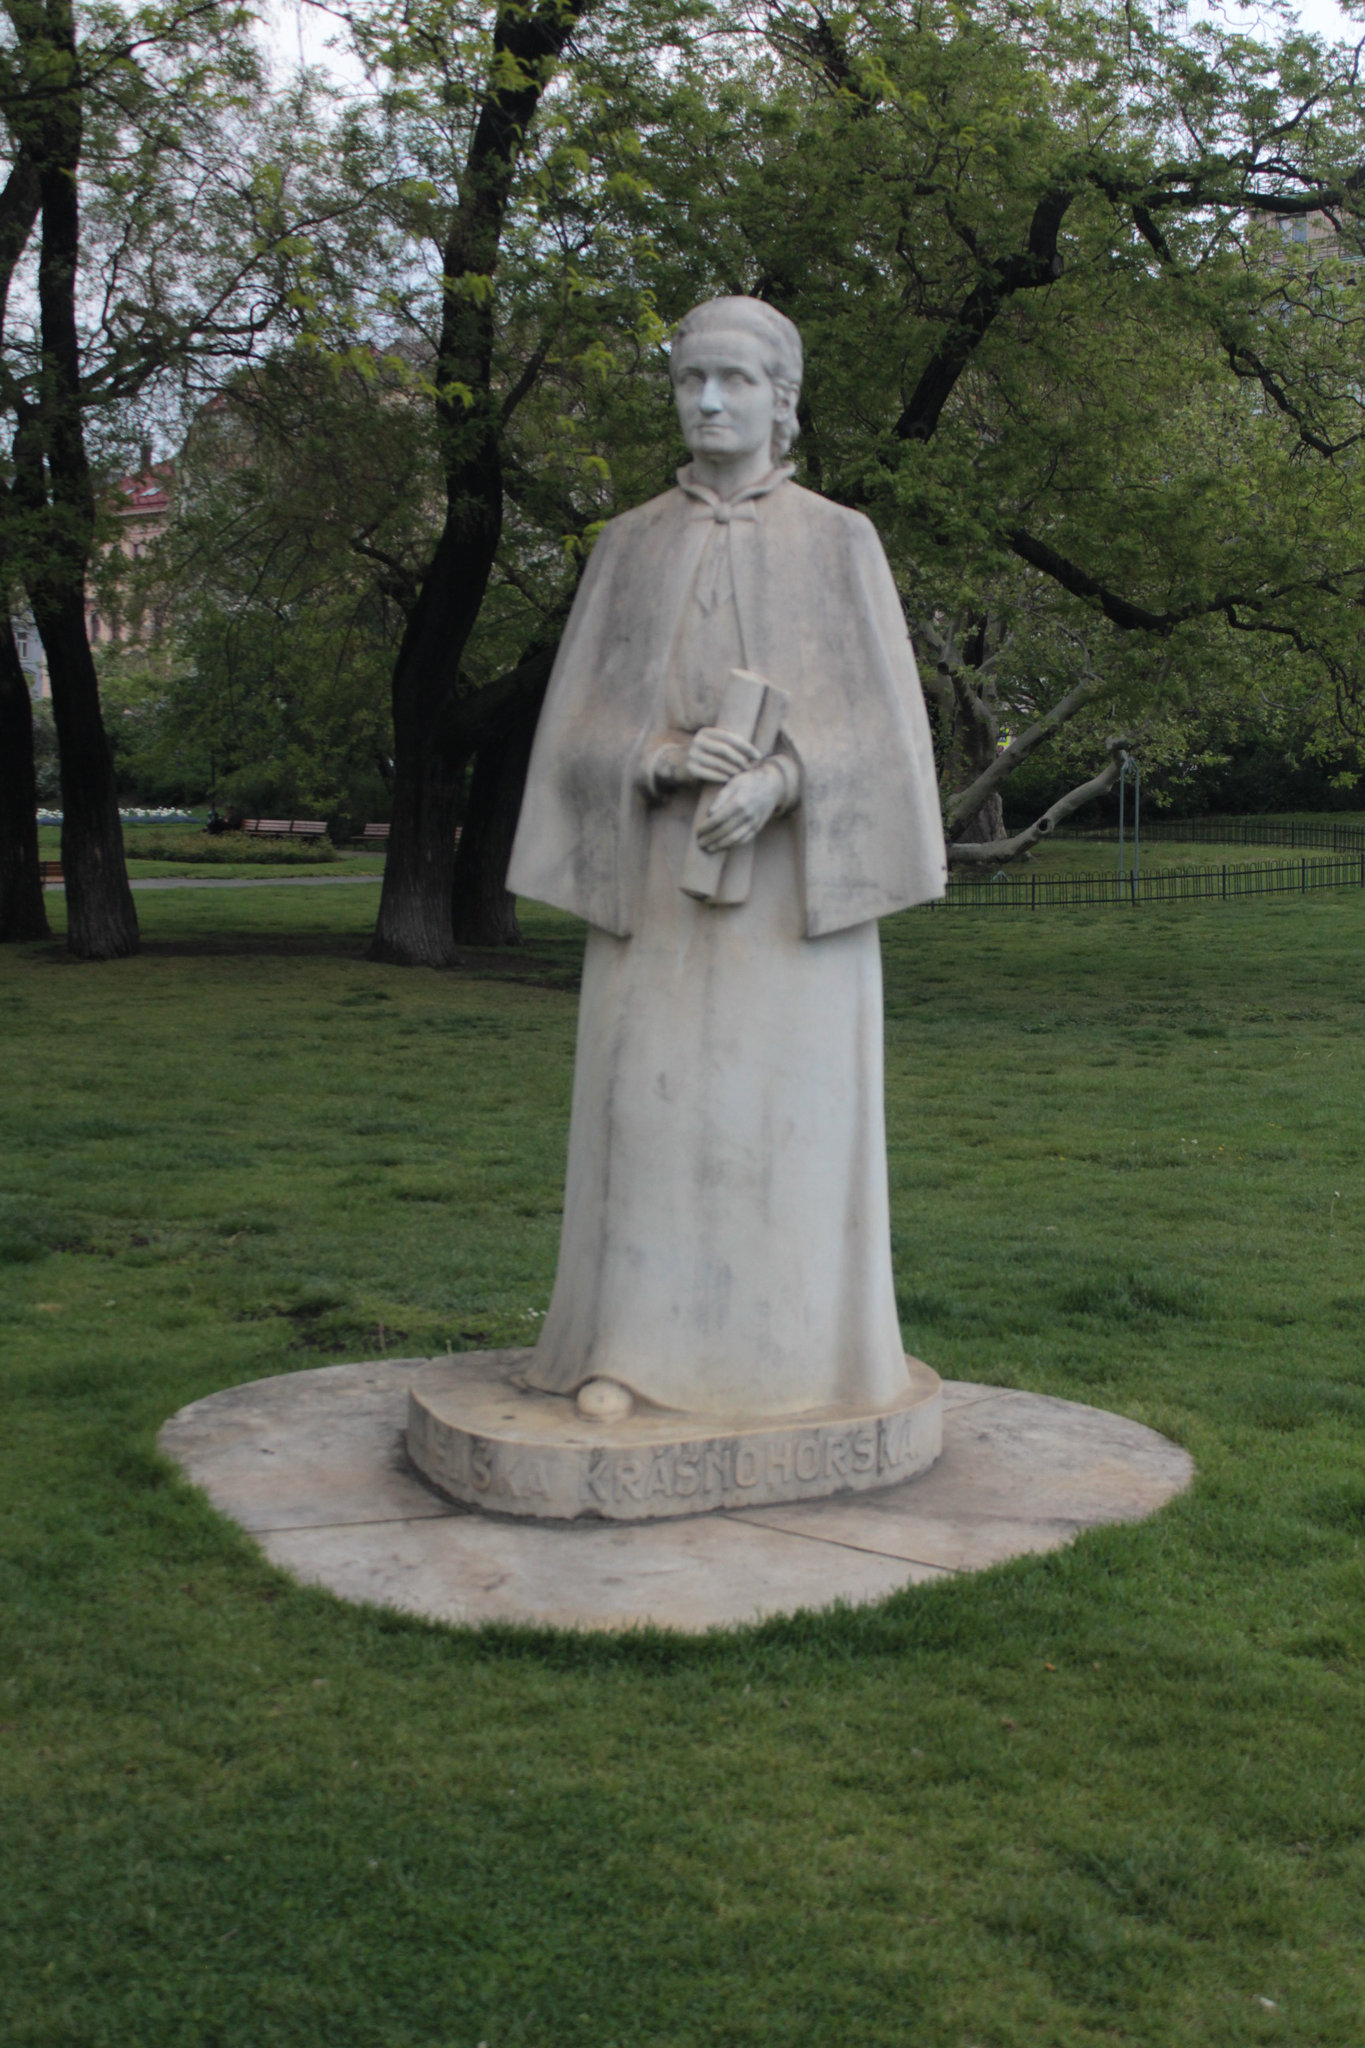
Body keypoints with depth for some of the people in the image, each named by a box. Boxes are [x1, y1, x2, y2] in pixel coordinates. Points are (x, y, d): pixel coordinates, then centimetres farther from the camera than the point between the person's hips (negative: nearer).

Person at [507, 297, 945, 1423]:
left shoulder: (841, 541, 3)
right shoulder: (630, 546, 9)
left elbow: (881, 721, -3)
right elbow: (581, 722, 5)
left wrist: (779, 783, -21)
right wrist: (668, 759, -17)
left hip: (790, 867, -1)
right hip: (659, 870, 2)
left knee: (789, 1102, -2)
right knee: (651, 1098, -2)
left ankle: (786, 1344, 9)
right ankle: (631, 1343, 7)